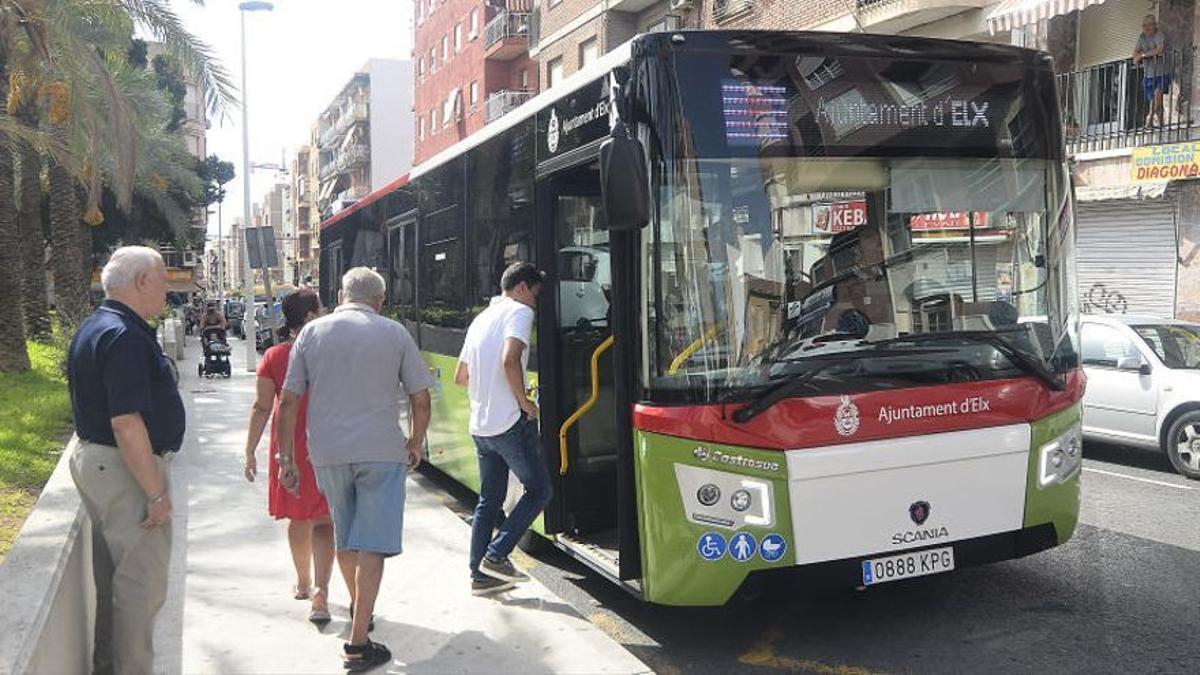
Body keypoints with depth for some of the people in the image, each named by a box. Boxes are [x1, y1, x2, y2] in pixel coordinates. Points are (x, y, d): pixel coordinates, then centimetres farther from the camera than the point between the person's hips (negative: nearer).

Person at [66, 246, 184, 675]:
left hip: (92, 457, 11)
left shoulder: (95, 327, 12)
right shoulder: (125, 336, -22)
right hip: (123, 469, -11)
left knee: (112, 575, 21)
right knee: (142, 582, -1)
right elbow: (126, 424, -27)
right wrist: (157, 493, -23)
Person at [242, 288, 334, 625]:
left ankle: (303, 582, 36)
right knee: (323, 521, 2)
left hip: (289, 448, 3)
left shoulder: (274, 356, -4)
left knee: (298, 518, 19)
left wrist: (250, 451, 1)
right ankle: (320, 591, -12)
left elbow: (261, 407, -5)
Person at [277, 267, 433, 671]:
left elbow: (288, 401, 3)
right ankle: (358, 644, -2)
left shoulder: (312, 332, 6)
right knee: (372, 544, 0)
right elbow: (420, 400, 1)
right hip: (381, 450, -3)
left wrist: (286, 459, 8)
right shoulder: (394, 334, 1)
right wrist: (415, 444, 17)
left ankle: (358, 609, 42)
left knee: (344, 538, 21)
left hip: (327, 452, 3)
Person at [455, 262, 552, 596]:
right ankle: (496, 555, -1)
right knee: (539, 490, 5)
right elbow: (510, 359, -24)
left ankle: (480, 574, 16)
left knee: (489, 501, 14)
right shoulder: (519, 311, -6)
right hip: (510, 423, -8)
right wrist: (524, 400, -13)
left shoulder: (481, 318, 19)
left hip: (480, 426, 8)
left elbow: (461, 377, 21)